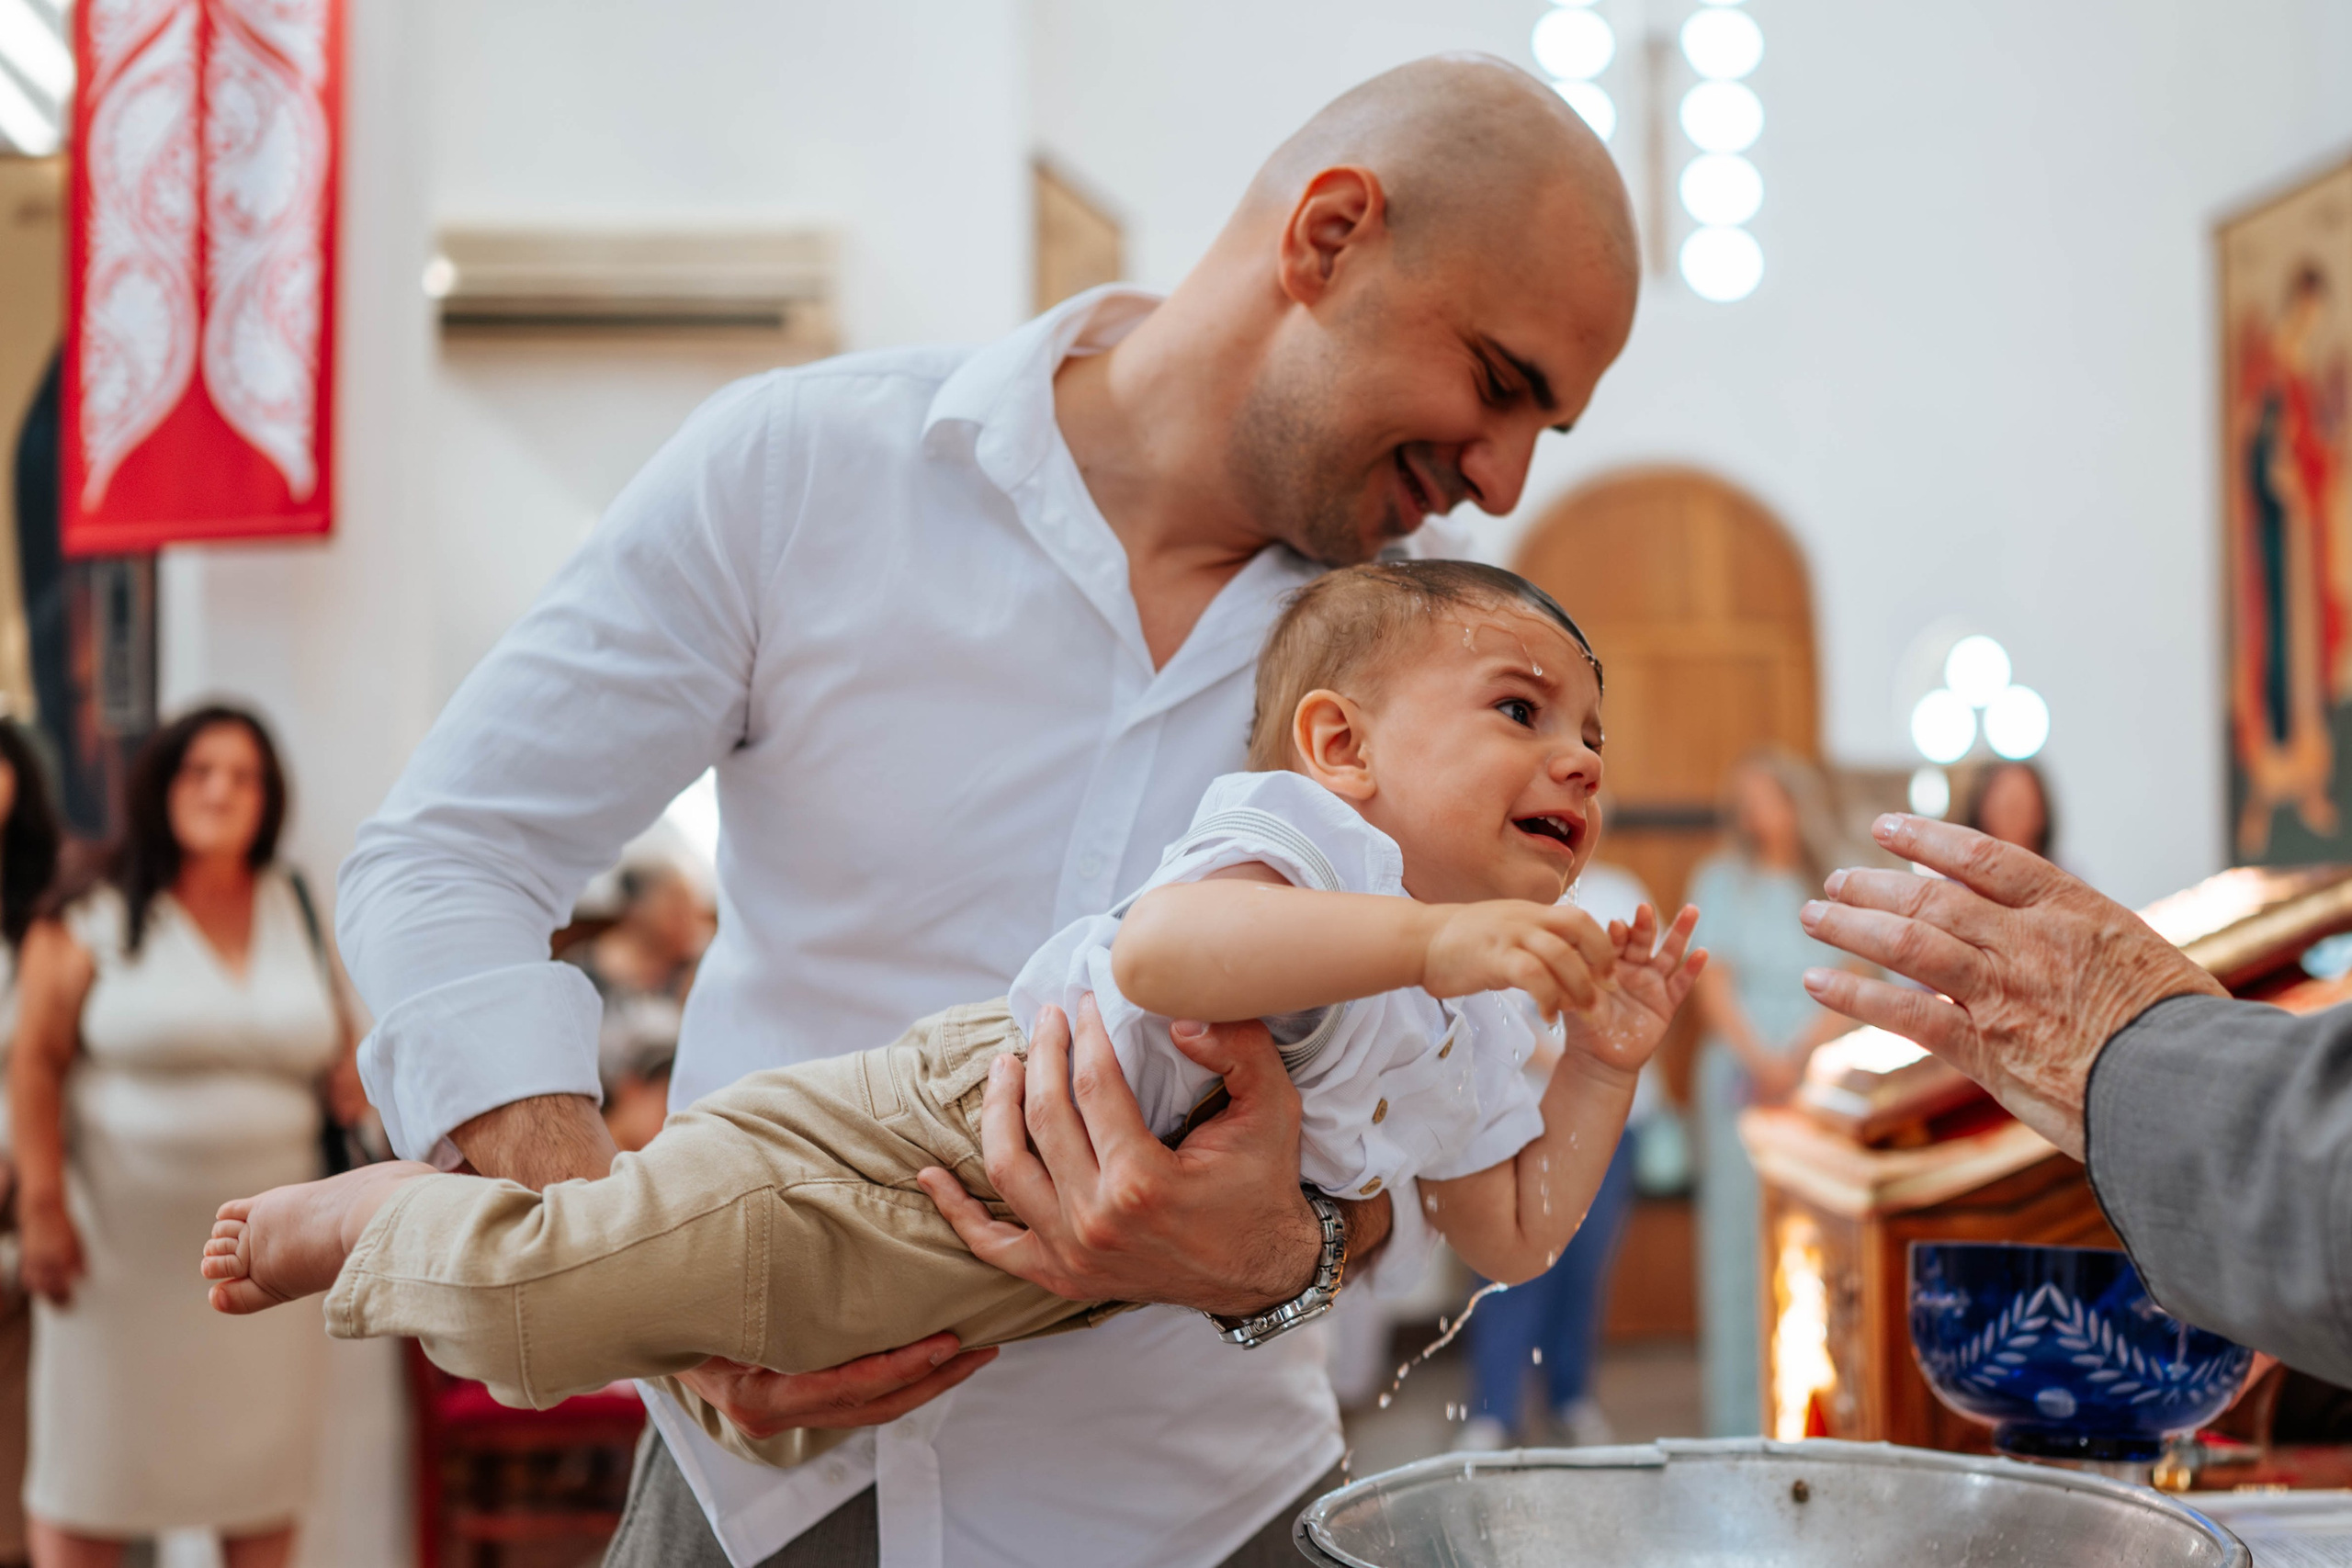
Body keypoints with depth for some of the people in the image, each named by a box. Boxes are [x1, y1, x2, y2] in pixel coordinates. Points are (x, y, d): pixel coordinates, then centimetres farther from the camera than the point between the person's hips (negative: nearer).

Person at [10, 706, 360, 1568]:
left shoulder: (297, 910, 11)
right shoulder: (98, 914, -2)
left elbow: (333, 1040, 21)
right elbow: (35, 1060, -5)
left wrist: (352, 1076, -3)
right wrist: (43, 1205, -12)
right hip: (125, 1230, -3)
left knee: (264, 1459, 6)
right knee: (96, 1455, 3)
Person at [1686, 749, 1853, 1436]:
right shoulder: (1721, 882, 9)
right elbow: (1711, 987, 1)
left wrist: (1799, 1054, -11)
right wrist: (1761, 1058, -13)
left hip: (1816, 1088, 2)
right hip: (1740, 1085, -2)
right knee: (1738, 1236, -6)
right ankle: (1738, 1418, -4)